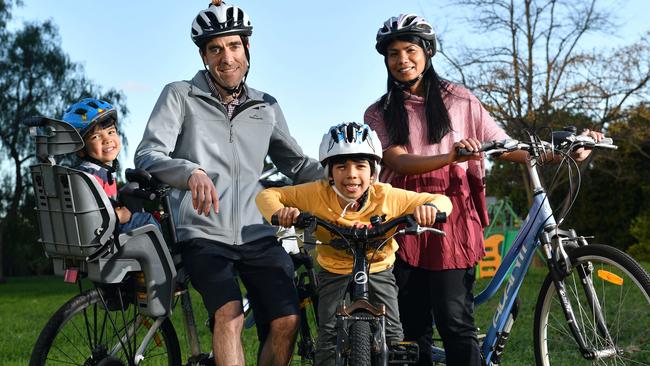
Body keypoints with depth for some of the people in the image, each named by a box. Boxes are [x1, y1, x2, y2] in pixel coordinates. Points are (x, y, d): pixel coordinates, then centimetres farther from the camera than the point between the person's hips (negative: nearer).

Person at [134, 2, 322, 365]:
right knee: (229, 315, -25)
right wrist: (191, 172, -31)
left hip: (258, 234, 4)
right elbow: (147, 155, -10)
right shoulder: (181, 96, 2)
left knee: (286, 323, -10)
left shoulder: (266, 106, 15)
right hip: (204, 234, -3)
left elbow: (297, 164, 19)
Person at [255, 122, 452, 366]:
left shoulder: (387, 197, -22)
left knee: (392, 335, -7)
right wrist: (280, 212, -38)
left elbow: (441, 200, -14)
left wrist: (430, 207, -39)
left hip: (378, 270, 0)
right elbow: (267, 195, -14)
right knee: (329, 337, -10)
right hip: (334, 273, 0)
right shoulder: (317, 194, -22)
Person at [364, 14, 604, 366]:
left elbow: (506, 146, 9)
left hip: (451, 219, -1)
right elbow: (398, 161, -7)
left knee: (454, 320, -10)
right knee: (413, 326, 4)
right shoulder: (378, 113, 9)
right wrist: (448, 158, -26)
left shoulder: (459, 100, 10)